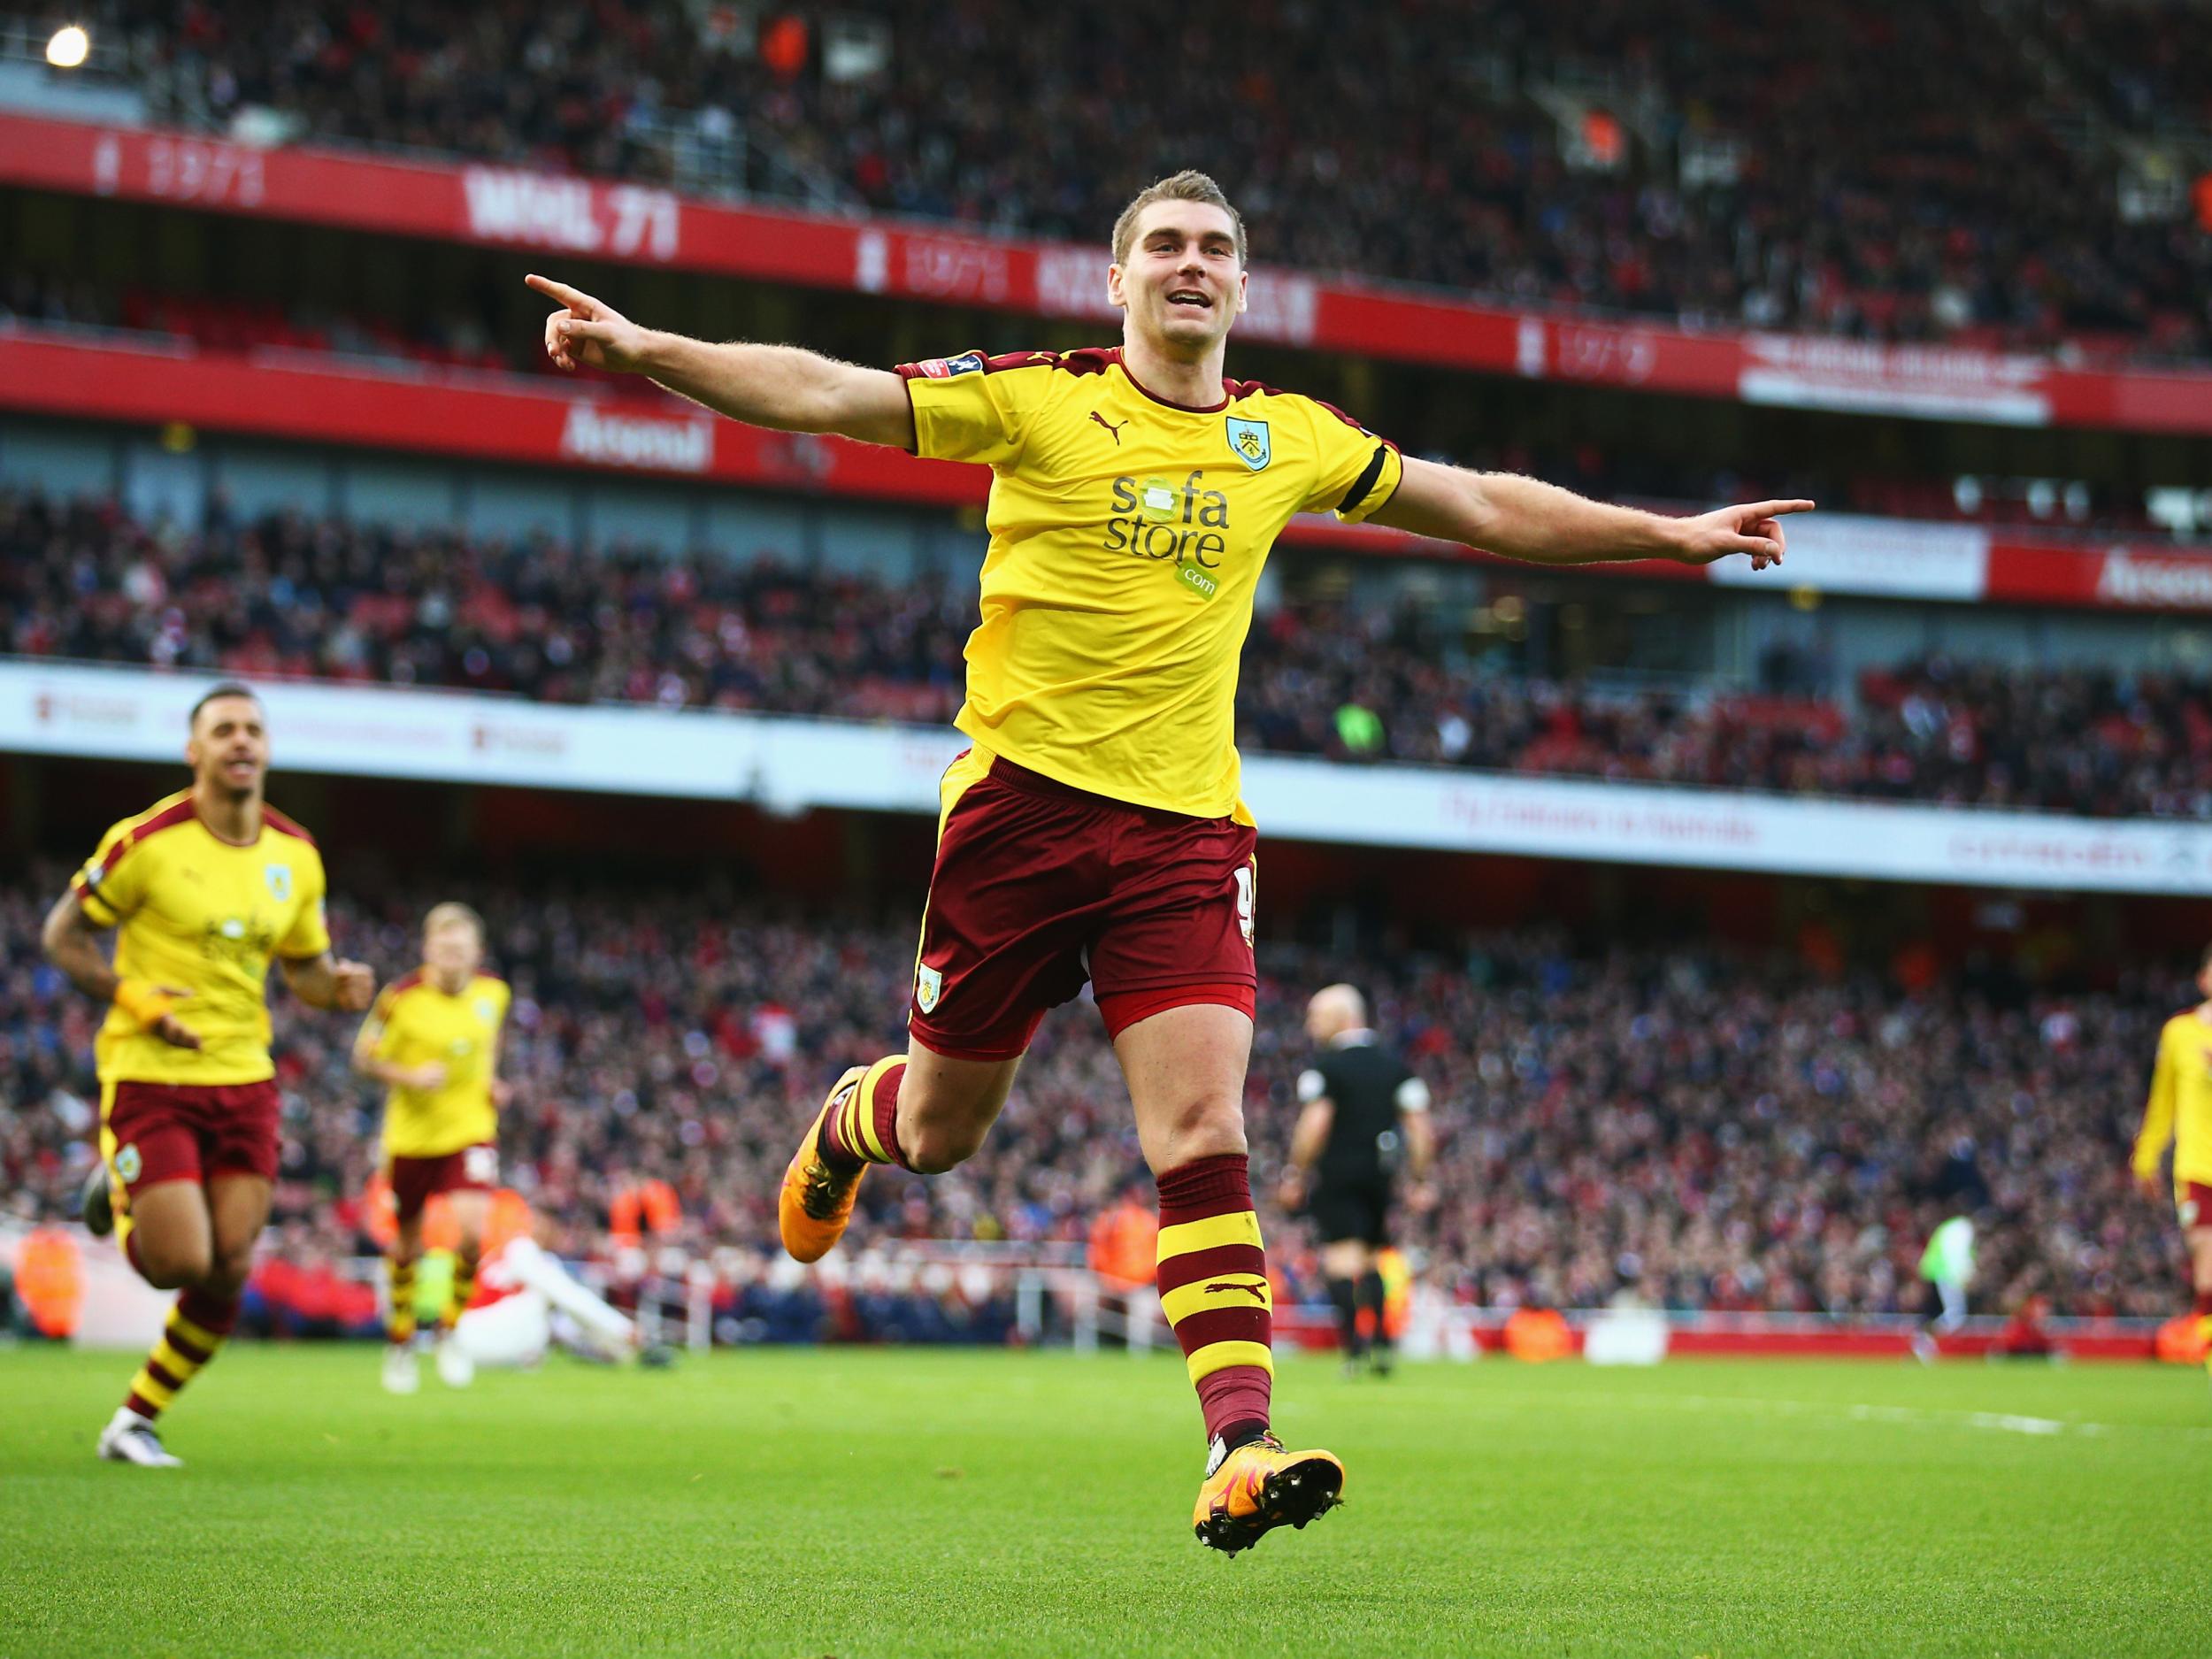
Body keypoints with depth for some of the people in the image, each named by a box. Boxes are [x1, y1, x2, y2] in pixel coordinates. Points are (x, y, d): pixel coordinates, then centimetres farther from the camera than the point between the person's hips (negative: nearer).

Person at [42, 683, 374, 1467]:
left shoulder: (296, 855, 4)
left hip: (243, 1079, 5)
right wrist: (134, 1000, -18)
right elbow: (63, 935, -3)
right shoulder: (146, 842, -12)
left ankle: (135, 1421, 17)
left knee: (229, 1270, -1)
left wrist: (340, 988, -9)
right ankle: (119, 1195, 24)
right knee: (181, 1263, -11)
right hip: (148, 1077, -5)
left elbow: (303, 966, 15)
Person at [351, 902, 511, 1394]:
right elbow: (364, 1056, -4)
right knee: (407, 1246, 10)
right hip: (411, 1134, -1)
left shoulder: (493, 993, -2)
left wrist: (491, 1084, 3)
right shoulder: (401, 997, -13)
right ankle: (400, 1339, 35)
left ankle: (450, 1329, 5)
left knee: (472, 1232, -20)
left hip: (470, 1132, 1)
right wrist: (410, 1077, -20)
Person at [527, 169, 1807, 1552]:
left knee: (1205, 1136, -13)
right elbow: (823, 394, -8)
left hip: (1185, 826, 2)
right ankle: (846, 1128, 47)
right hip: (1022, 799, -2)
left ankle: (1241, 1450, -19)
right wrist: (642, 348, -20)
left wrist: (1674, 534, 20)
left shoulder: (1290, 438, 10)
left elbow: (1484, 507, 20)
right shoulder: (1036, 401, -1)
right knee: (944, 1127, 9)